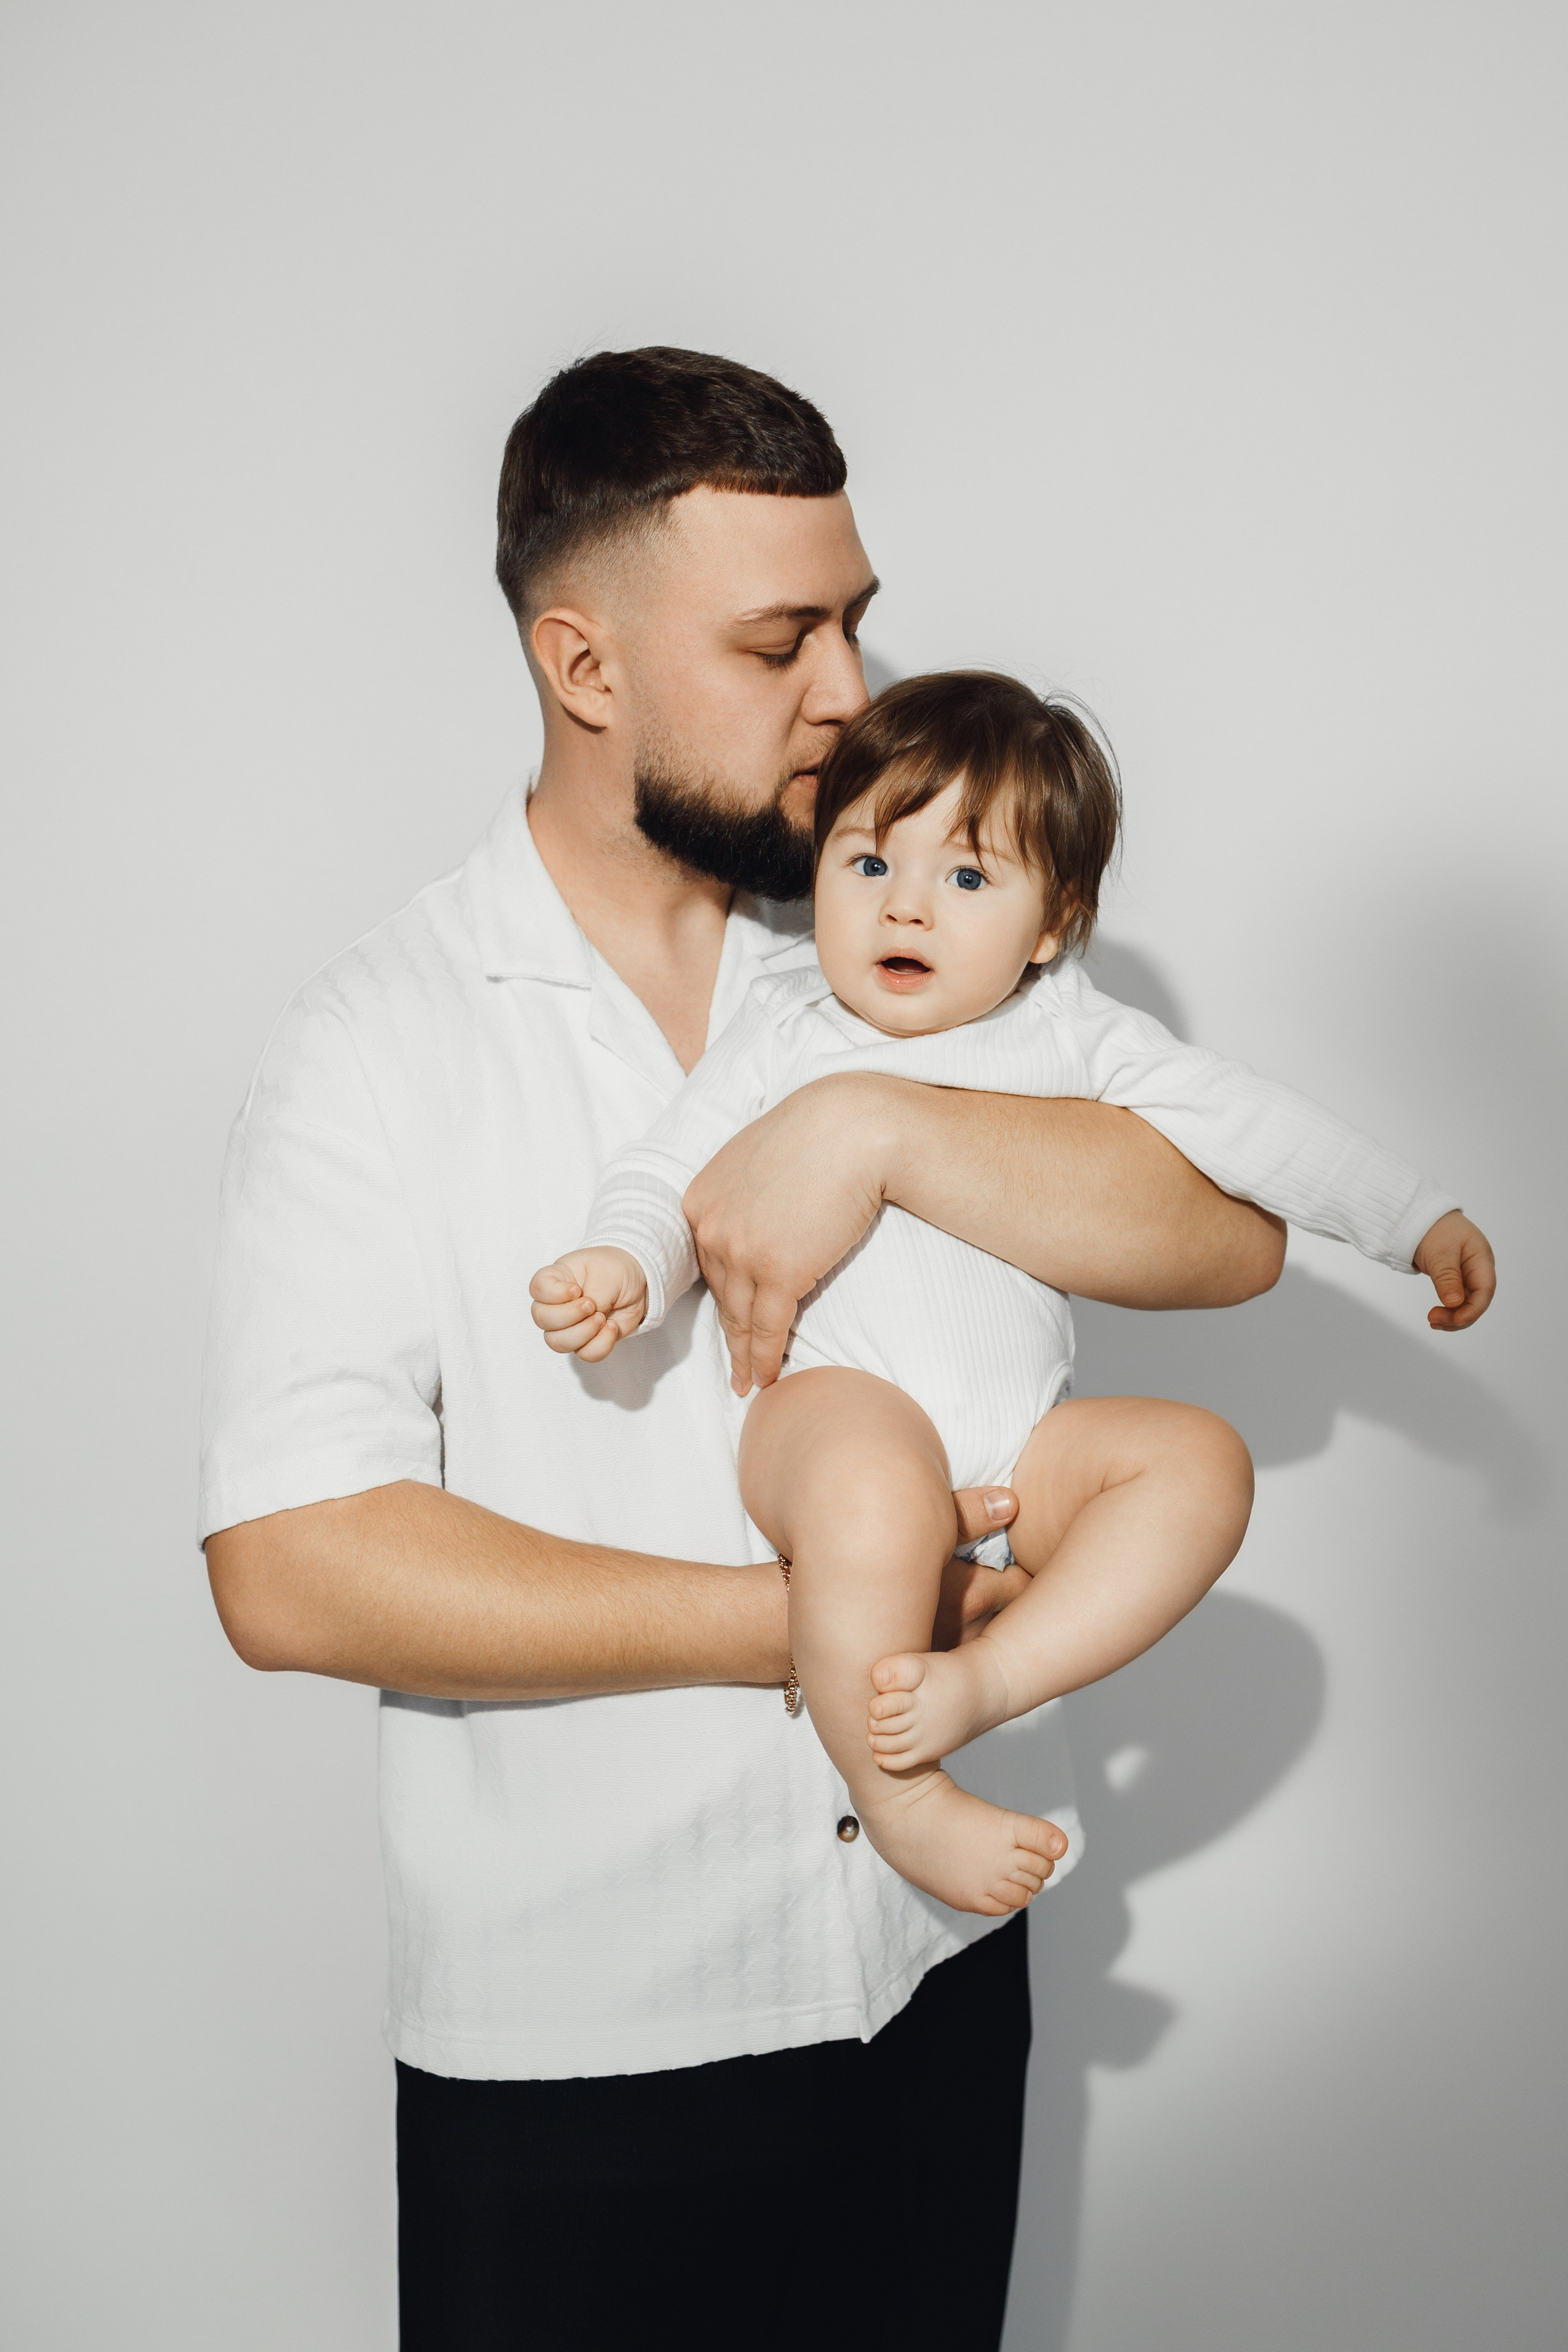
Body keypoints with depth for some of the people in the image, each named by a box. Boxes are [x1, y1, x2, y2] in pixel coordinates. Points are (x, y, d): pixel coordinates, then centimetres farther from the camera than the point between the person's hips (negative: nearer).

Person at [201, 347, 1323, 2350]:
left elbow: (1230, 1231, -8)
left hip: (933, 1978, 4)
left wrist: (880, 1131, -21)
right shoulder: (382, 1039, -9)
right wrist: (801, 1622, -18)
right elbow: (288, 1567, -18)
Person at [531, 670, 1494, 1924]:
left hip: (1018, 1443, 4)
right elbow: (672, 1176, 5)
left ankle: (985, 1681, -26)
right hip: (833, 1395, -4)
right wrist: (628, 1263, -18)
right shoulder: (784, 1031, 6)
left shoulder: (1074, 1035, 11)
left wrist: (1419, 1218, 7)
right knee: (876, 1490, -37)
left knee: (1199, 1456, -18)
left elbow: (1239, 1119, 11)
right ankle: (899, 1799, -17)